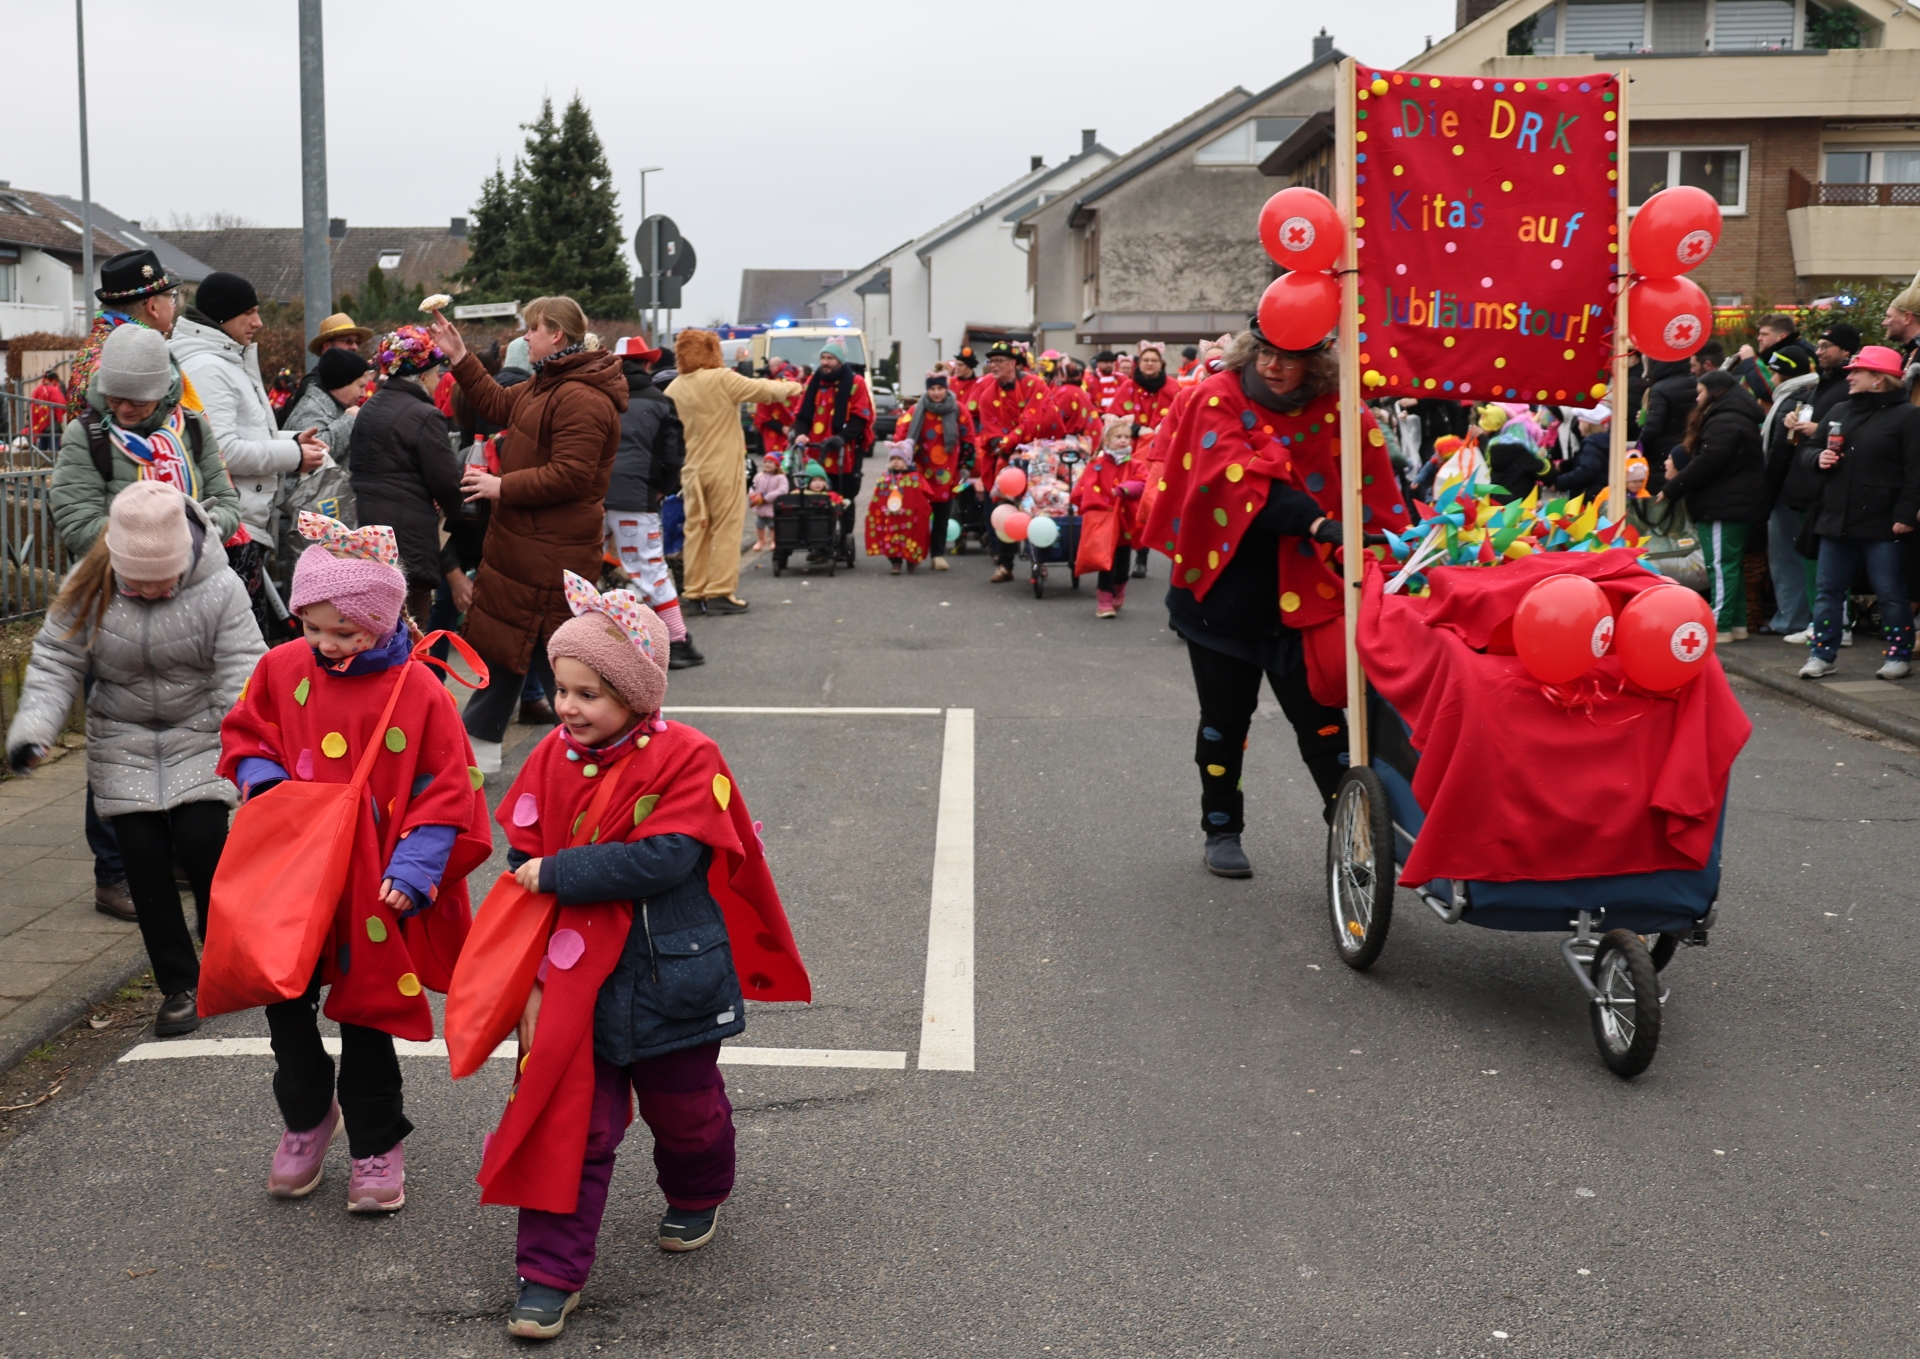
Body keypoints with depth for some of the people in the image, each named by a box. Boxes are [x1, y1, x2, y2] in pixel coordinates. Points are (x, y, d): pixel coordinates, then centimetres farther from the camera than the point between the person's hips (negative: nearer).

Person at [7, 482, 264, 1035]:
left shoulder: (219, 589, -18)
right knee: (143, 856, -3)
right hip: (123, 747, 2)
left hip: (200, 739, -2)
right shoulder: (87, 587, -12)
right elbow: (55, 663, -6)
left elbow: (242, 672, -20)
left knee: (201, 841, -15)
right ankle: (179, 985, 11)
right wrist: (32, 728, -21)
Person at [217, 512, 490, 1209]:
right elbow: (245, 734, 12)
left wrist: (413, 870, -17)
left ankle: (377, 1144, 27)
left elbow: (445, 791, -10)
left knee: (367, 1017, 9)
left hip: (373, 888, -3)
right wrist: (263, 783, -8)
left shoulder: (420, 691, -13)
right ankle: (307, 1117, 37)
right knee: (284, 1006, 11)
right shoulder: (282, 667, -2)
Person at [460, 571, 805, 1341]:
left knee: (683, 1109, 20)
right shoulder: (551, 760, -2)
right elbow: (523, 869, 0)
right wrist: (530, 978, -6)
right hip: (575, 982, 2)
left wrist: (557, 874, -24)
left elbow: (664, 859, -27)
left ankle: (696, 1198, 48)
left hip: (669, 981, -2)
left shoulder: (686, 760, -15)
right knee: (570, 1125, 2)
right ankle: (550, 1271, 10)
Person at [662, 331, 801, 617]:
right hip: (724, 469, -5)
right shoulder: (722, 379, -12)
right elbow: (763, 390, -7)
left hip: (691, 471, 5)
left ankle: (694, 593, 13)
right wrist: (789, 388, 11)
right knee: (727, 528, 1)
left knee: (696, 530, 10)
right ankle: (720, 593, -2)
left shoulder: (674, 389, 4)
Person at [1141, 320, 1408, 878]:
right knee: (1225, 717, 13)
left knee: (1319, 716, -3)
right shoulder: (1219, 398, -9)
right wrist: (1317, 524, -35)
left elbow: (1375, 493, -6)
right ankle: (1221, 831, 30)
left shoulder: (1336, 411, -4)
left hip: (1300, 594, 0)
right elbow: (1241, 477, -24)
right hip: (1223, 589, 0)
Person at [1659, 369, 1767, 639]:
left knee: (1720, 565, -10)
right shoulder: (1735, 419, 20)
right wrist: (1679, 483, 9)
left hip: (1724, 505, -11)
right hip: (1735, 503, 11)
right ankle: (1736, 623, 18)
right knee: (1730, 564, 14)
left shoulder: (1723, 422, -15)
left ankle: (1719, 625, -10)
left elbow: (1707, 464, -22)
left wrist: (1671, 490, -15)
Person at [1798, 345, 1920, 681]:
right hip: (1837, 520, 6)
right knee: (1829, 590, 7)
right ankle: (1823, 654, 13)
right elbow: (1810, 449, 23)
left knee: (1892, 593, 2)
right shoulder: (1839, 412, 14)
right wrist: (1819, 457, -1)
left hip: (1883, 525, -6)